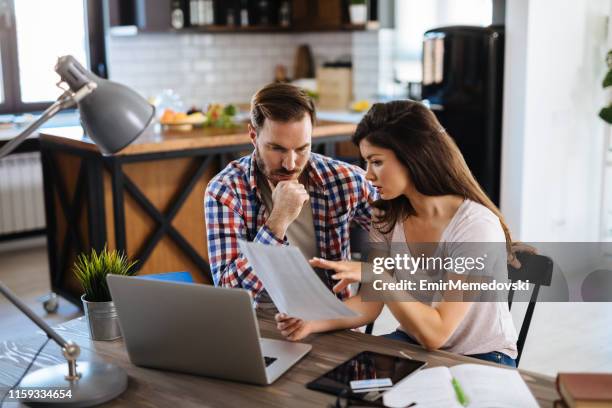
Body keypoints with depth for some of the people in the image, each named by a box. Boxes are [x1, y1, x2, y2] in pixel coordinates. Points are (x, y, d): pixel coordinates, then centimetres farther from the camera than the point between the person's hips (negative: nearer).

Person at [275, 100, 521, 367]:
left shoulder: (477, 226, -23)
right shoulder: (388, 216, -2)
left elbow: (435, 333, -26)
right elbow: (370, 305, -5)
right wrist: (312, 322, -22)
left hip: (480, 359, -5)